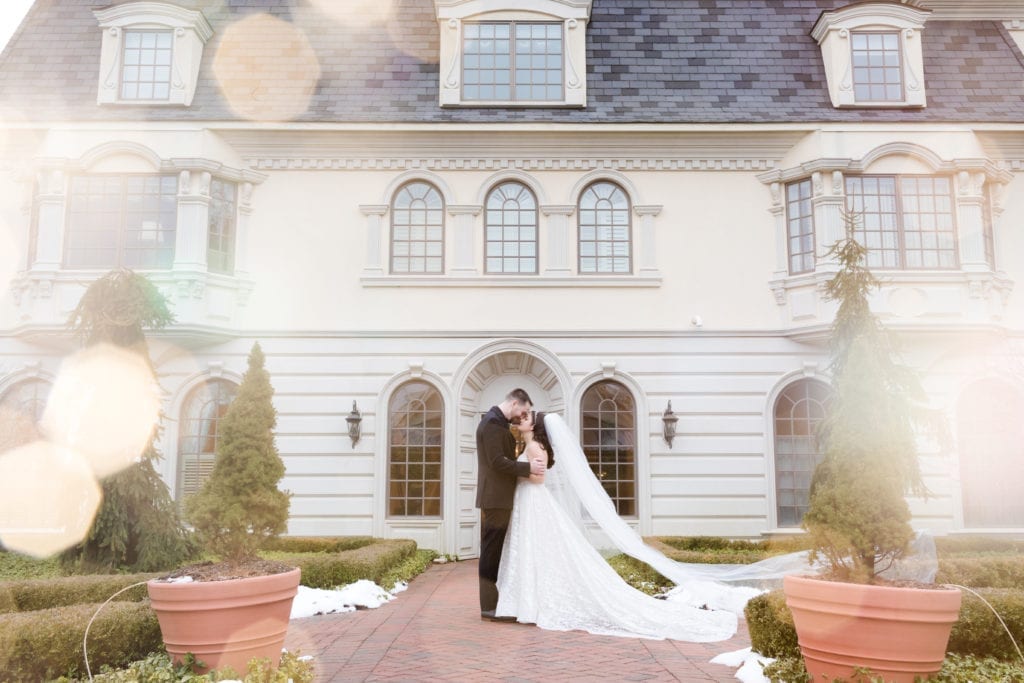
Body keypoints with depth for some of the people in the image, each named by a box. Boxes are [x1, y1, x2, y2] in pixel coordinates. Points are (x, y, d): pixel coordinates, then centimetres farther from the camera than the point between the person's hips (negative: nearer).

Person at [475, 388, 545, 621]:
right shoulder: (492, 422, -15)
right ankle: (489, 607, -1)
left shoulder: (498, 422, 17)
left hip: (498, 499, 10)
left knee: (492, 553, 13)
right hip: (495, 497, -10)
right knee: (491, 553, -6)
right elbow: (497, 461, -21)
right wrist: (528, 468, -16)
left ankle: (490, 602, 19)